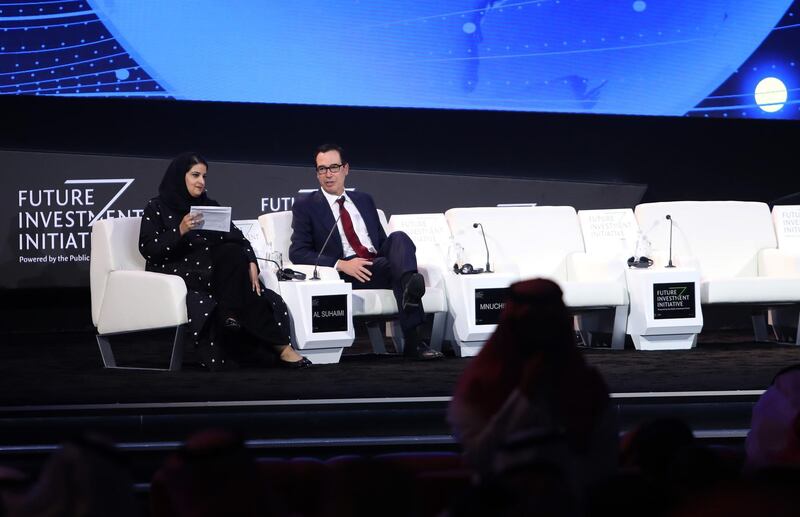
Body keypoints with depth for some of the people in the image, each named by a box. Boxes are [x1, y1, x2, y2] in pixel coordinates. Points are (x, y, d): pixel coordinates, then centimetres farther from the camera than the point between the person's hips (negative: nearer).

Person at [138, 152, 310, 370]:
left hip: (211, 274, 4)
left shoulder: (210, 206, 20)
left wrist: (250, 262, -11)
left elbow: (236, 238, 10)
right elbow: (148, 249, -5)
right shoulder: (156, 208, 6)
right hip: (176, 276, -4)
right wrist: (180, 231, -18)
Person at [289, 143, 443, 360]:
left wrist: (401, 255, -1)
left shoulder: (364, 200, 26)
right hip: (346, 274, -4)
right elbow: (297, 252, 0)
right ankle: (412, 341, -47)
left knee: (398, 238, -28)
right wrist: (341, 265, -15)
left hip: (379, 263, 4)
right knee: (395, 266, -33)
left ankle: (409, 285, -59)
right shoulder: (306, 206, 10)